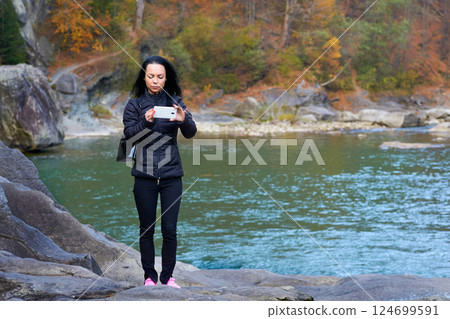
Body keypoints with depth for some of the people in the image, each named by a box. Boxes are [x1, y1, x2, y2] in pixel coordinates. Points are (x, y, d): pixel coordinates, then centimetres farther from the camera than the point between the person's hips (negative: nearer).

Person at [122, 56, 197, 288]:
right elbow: (128, 134, -6)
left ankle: (168, 277, 10)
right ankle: (149, 276, 14)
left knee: (170, 229, -1)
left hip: (171, 175, 0)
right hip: (144, 175, 0)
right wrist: (145, 122, -23)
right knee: (147, 229, 5)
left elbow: (191, 133, -4)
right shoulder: (135, 104, 4)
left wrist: (183, 120, -25)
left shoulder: (175, 101, 6)